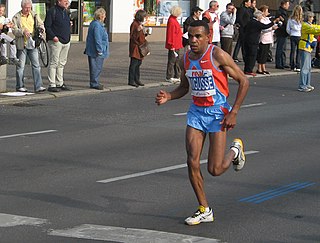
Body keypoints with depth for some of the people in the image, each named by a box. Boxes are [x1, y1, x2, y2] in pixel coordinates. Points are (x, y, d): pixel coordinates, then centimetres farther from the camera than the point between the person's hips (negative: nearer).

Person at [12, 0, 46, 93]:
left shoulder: (34, 15, 11)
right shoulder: (16, 17, 1)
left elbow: (40, 24, 8)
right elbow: (14, 30, -6)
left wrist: (41, 27, -17)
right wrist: (23, 31, -25)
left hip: (33, 43, 3)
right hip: (21, 44, -3)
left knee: (36, 65, -3)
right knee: (20, 66, 3)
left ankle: (38, 86, -3)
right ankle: (20, 86, 14)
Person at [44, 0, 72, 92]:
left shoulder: (66, 12, 16)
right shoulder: (52, 11, -8)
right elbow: (47, 26, -12)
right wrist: (53, 36, -20)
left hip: (66, 41, 8)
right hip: (56, 41, -8)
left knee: (62, 63, 13)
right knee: (54, 63, -7)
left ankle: (60, 83, 20)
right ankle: (52, 85, -6)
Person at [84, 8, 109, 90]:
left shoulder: (94, 23, 15)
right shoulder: (97, 25, -19)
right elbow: (97, 39, -22)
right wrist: (99, 50, -19)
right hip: (96, 52, -11)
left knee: (97, 68, 16)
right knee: (96, 67, -4)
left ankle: (95, 82, 23)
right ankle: (94, 83, 0)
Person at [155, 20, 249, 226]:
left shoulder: (217, 55, -15)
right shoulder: (186, 59, 4)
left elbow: (244, 81, -11)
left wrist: (233, 112, -15)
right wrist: (168, 97, -2)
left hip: (217, 112, -5)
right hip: (196, 111, 5)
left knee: (215, 169, -6)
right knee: (192, 162, -6)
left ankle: (235, 150, 29)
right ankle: (204, 210, 8)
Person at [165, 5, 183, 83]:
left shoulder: (174, 20, 12)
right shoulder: (172, 21, -19)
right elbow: (171, 34, -21)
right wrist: (172, 45, -21)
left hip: (177, 45, 10)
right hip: (173, 46, -10)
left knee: (177, 61, 15)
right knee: (172, 61, -2)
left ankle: (177, 76, 22)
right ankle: (169, 77, 4)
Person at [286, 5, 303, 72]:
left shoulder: (290, 19, -2)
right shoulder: (301, 20, -11)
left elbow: (287, 29, 2)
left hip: (292, 36, 3)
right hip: (299, 36, -3)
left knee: (292, 51, 11)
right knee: (298, 52, 1)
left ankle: (292, 66, 13)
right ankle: (297, 67, -2)